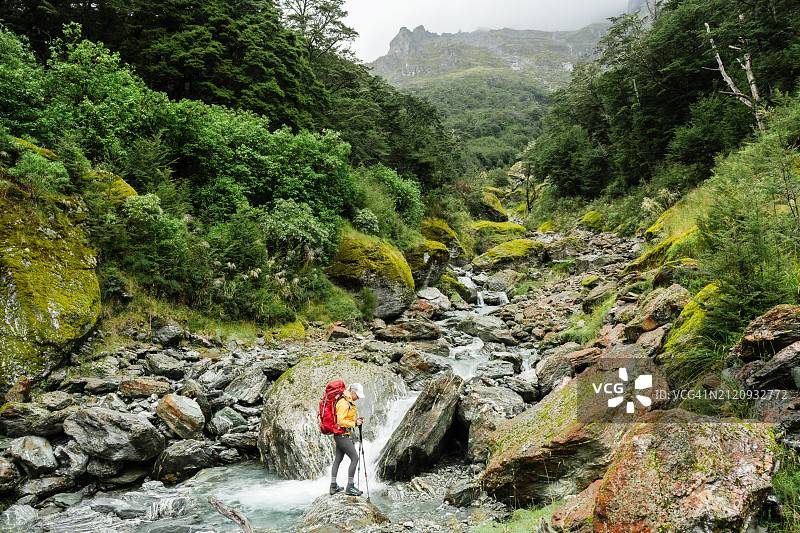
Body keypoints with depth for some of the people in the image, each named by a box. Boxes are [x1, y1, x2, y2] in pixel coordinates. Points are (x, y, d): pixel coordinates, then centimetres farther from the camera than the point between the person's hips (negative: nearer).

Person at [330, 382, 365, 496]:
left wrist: (356, 420, 5)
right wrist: (354, 423, -20)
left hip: (343, 435, 10)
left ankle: (333, 486, 21)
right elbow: (341, 421, -23)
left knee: (338, 459, 14)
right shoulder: (344, 403, -19)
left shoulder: (350, 402, 14)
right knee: (355, 458, -8)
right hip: (342, 434, -10)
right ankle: (350, 487, -4)